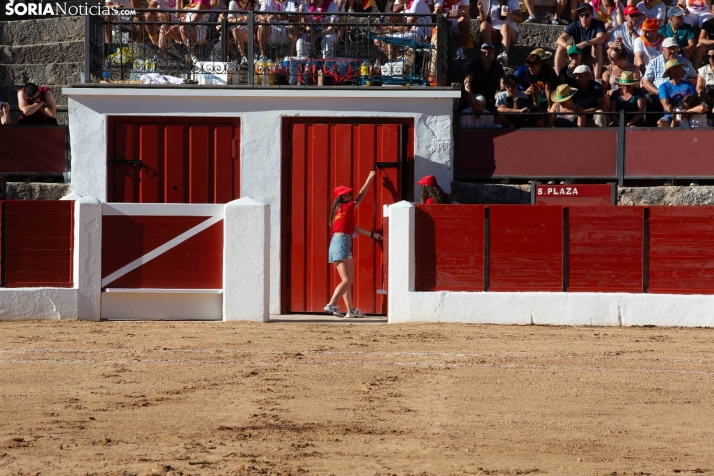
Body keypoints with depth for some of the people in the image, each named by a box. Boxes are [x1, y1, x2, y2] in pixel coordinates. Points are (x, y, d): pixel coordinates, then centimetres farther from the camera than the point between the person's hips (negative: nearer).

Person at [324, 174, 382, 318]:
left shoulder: (338, 211, 20)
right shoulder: (347, 207, -3)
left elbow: (353, 228, 23)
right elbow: (361, 196, 11)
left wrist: (372, 234, 29)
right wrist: (369, 179, 22)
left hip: (335, 244, 9)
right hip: (342, 243, -9)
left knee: (348, 280, 12)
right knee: (347, 280, -12)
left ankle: (351, 310, 14)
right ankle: (331, 305, -23)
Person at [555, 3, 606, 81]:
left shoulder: (598, 24, -13)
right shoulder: (574, 25, -7)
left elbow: (601, 38, -33)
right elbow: (560, 39, -17)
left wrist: (585, 43, -48)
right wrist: (568, 46, -40)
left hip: (594, 57, -3)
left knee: (597, 45, -33)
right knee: (561, 47, -18)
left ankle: (596, 78, -42)